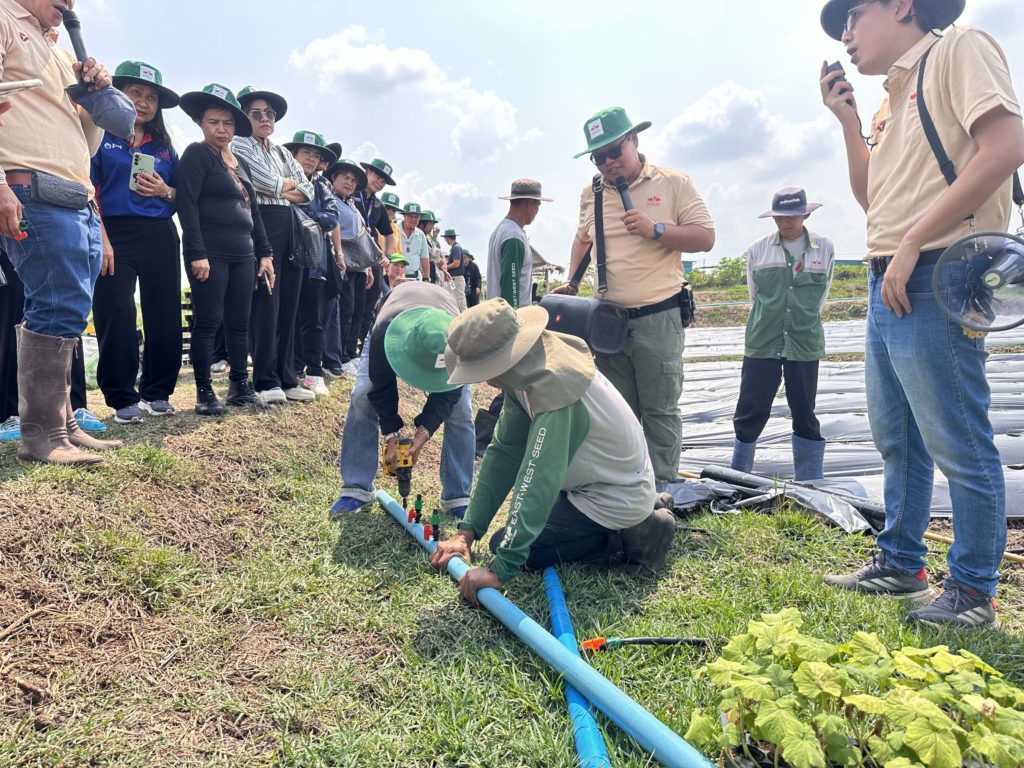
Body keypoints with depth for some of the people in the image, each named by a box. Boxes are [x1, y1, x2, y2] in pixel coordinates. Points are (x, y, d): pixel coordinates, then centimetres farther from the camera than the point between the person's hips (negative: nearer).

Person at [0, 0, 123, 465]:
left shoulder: (61, 55, 28)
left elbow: (88, 143, 27)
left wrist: (97, 95, 11)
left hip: (81, 200, 8)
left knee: (68, 313, 7)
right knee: (61, 309, -14)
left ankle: (61, 424, 13)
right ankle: (41, 435, -7)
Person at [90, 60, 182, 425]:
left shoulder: (164, 146, 16)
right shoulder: (101, 135, 4)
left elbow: (181, 196, 18)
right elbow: (88, 190, -3)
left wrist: (165, 191, -5)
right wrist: (101, 238, -14)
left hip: (160, 237, 4)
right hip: (115, 234, -4)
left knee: (164, 316, 4)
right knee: (116, 318, -6)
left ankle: (157, 392, 16)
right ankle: (123, 398, 4)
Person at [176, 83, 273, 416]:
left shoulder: (240, 163, 20)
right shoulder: (196, 154, -2)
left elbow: (253, 210, 21)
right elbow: (187, 204, -11)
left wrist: (265, 253, 15)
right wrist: (197, 253, -19)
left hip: (243, 254, 7)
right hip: (210, 254, -7)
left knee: (240, 322, 9)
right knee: (209, 321, -3)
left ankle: (240, 386, 18)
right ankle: (204, 392, 5)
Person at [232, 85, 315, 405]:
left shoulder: (283, 153, 24)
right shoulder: (240, 145, 4)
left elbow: (307, 191, 14)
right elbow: (269, 183, -12)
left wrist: (280, 190, -2)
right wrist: (291, 182, 7)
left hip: (292, 232, 7)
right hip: (263, 228, -7)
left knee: (289, 307, 5)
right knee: (266, 306, -8)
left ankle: (286, 378, 10)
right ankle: (266, 381, -3)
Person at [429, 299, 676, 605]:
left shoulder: (554, 387, -34)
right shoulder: (527, 369, -8)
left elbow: (538, 482, -36)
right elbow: (503, 452, -5)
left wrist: (500, 570, -34)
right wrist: (467, 531, -7)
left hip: (615, 498, -8)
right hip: (615, 477, 8)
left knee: (506, 546, -6)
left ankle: (626, 537, -1)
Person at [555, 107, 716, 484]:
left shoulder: (673, 183, -1)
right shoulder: (591, 193, 11)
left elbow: (705, 237, -5)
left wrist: (655, 229, -18)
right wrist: (570, 283, 11)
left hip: (658, 318, -4)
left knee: (660, 409, 2)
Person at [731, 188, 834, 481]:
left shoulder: (824, 249, 3)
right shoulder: (757, 250, 2)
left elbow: (821, 296, 11)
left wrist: (804, 321, 12)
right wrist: (771, 319, 12)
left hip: (805, 344, 1)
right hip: (762, 343, 0)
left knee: (804, 413, 8)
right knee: (751, 410, -1)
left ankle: (810, 483, 19)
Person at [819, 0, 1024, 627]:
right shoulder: (894, 98, 22)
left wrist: (911, 243, -19)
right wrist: (848, 120, 13)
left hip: (936, 277, -9)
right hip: (889, 285, 10)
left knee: (958, 446, -2)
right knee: (897, 439, 15)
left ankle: (974, 592, 12)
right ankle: (900, 564, 27)